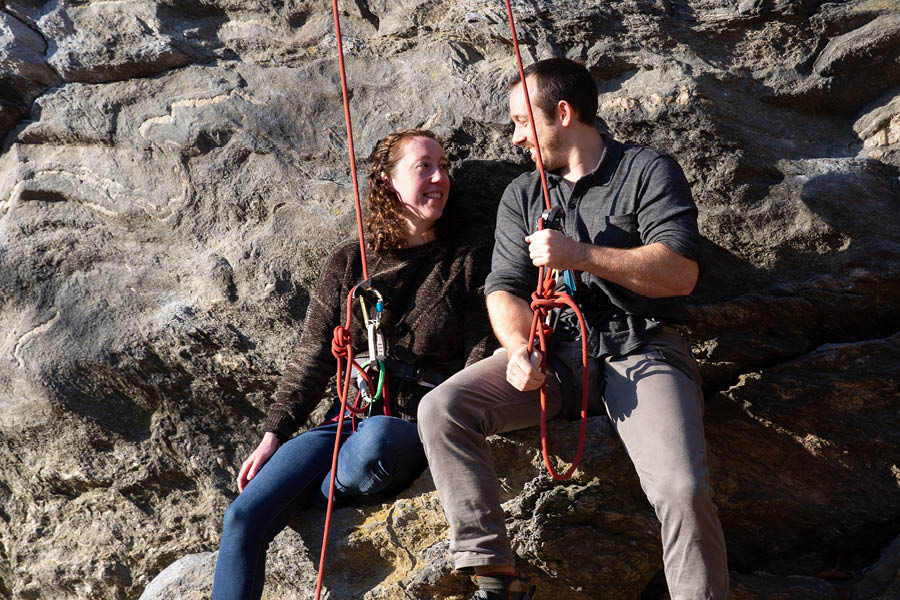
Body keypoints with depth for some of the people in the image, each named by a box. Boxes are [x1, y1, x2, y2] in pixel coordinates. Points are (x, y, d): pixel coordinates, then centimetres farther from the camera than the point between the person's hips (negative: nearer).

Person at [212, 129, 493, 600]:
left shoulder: (467, 263, 6)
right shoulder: (348, 262, 11)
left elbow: (478, 357, 0)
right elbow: (312, 358, 11)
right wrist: (275, 434, 1)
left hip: (416, 432, -2)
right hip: (347, 419, 2)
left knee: (374, 437, -39)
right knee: (244, 516, -18)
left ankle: (312, 500, -9)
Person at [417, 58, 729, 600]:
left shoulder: (648, 171, 4)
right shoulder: (523, 195, 18)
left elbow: (681, 272, -8)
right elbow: (505, 289, 10)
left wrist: (581, 256, -16)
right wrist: (520, 349, -12)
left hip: (640, 347, -4)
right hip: (555, 350, 4)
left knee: (683, 490, -28)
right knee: (441, 410, -19)